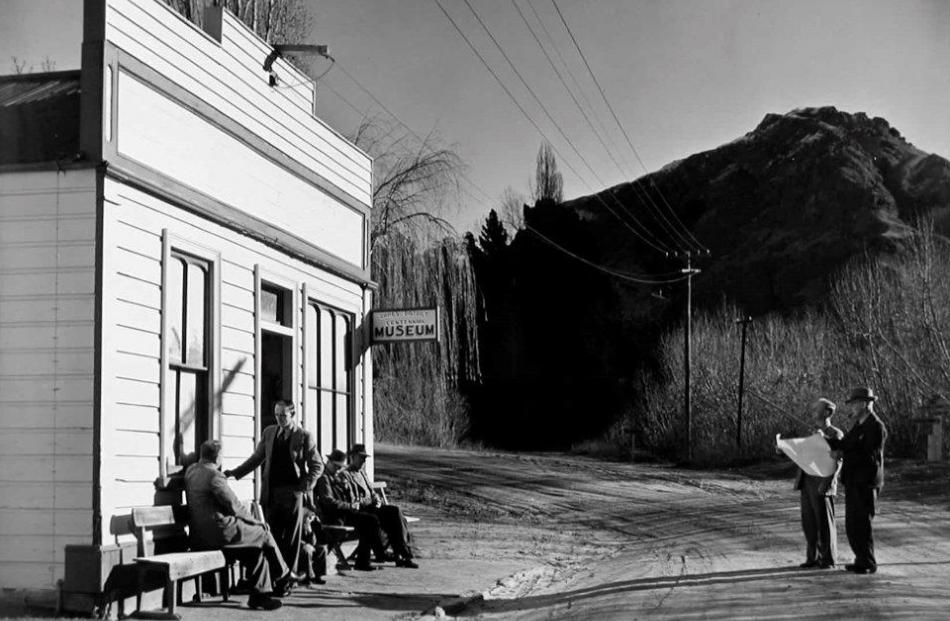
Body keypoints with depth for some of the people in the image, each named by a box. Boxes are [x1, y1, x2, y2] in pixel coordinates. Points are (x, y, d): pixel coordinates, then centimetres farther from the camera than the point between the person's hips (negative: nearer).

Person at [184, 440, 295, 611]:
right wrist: (255, 521, 1)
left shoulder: (191, 470, 9)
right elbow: (234, 506, -13)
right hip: (218, 533, -10)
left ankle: (260, 593, 15)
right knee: (264, 534, 6)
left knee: (258, 548, 16)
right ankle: (284, 577, 23)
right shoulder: (214, 476, -17)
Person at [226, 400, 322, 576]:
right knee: (272, 535, 3)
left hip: (293, 493, -4)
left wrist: (305, 486, -13)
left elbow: (317, 466, -1)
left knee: (292, 537, 1)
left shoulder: (305, 436, -2)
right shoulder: (269, 433, 10)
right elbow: (256, 458, 16)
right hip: (271, 493, 4)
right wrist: (235, 472, 5)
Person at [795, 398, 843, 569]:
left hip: (822, 485, -7)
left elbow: (837, 461, -12)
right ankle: (813, 558, 15)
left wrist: (827, 483, -19)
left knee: (824, 523, 0)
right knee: (809, 523, 8)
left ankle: (828, 559, 8)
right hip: (807, 483, 7)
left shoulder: (836, 434, -5)